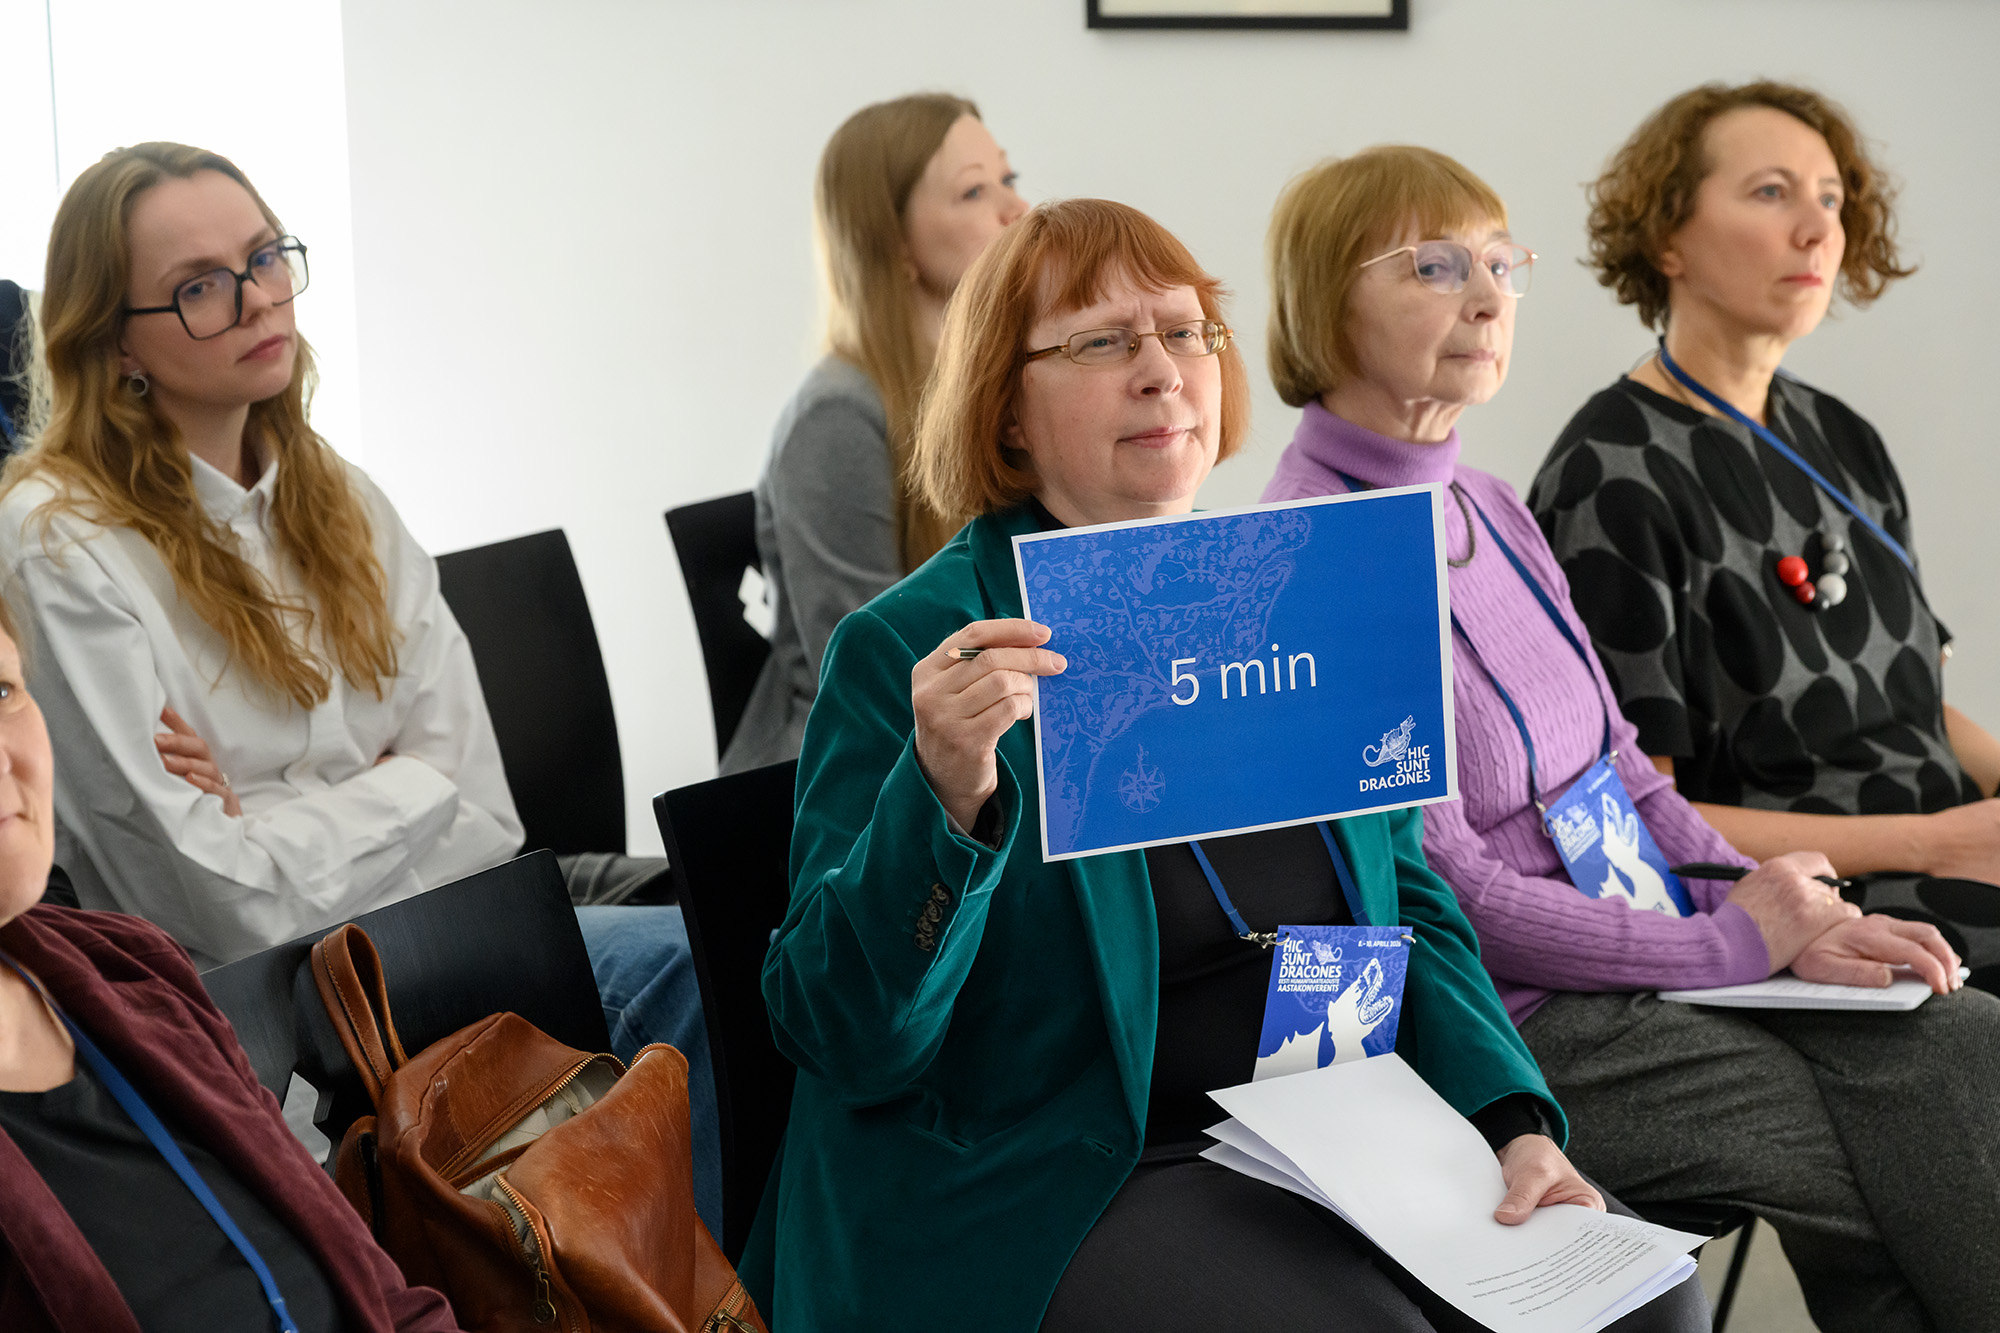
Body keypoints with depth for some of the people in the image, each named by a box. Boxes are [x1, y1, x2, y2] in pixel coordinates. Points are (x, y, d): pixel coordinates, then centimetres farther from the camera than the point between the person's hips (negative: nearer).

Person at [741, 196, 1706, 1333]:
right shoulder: (905, 651, -7)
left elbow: (1410, 909, 16)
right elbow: (847, 1040, -13)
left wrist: (1518, 1123, -2)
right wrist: (943, 797, -30)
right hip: (1064, 1186, -6)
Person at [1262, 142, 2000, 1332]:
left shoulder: (1492, 512, 13)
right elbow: (1448, 890, -16)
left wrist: (1782, 912, -1)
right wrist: (1735, 940, -10)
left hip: (1661, 953, 8)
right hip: (1516, 1021, -8)